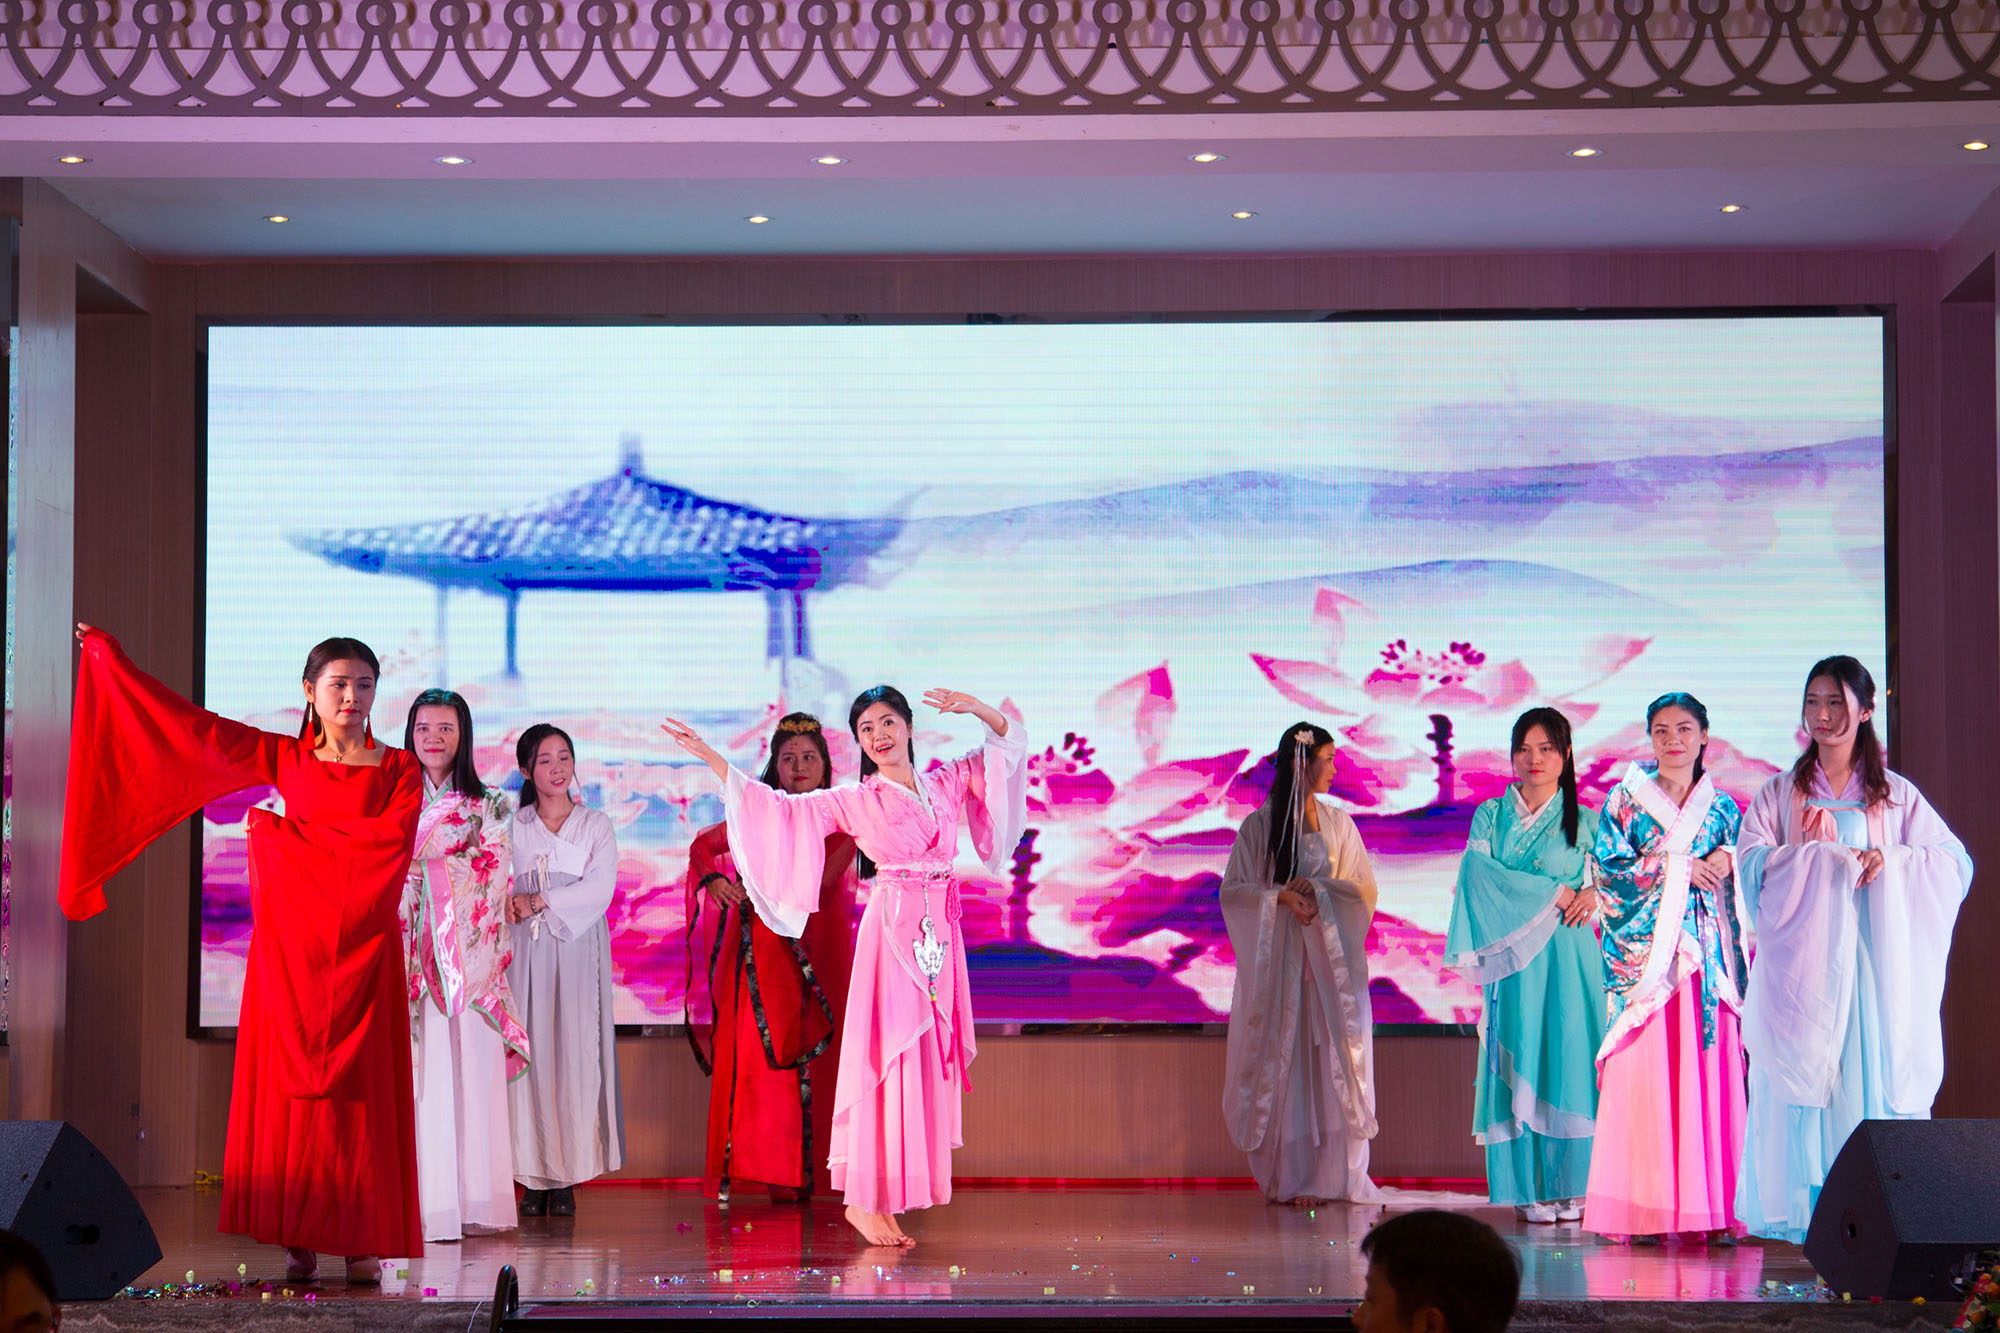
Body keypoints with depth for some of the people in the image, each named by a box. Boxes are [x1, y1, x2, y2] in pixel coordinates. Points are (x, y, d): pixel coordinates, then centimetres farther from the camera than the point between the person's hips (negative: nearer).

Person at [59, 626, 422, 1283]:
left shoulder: (399, 770, 7)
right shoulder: (282, 757, 11)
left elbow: (391, 841, -9)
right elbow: (193, 725, 12)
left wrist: (299, 828, -7)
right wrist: (111, 657, 15)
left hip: (363, 950, -1)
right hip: (289, 948, 1)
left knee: (359, 1090, -4)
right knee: (289, 1086, -3)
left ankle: (361, 1239, -2)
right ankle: (299, 1239, 0)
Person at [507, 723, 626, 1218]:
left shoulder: (596, 826, 9)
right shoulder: (510, 827, 12)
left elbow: (600, 889, -5)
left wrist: (539, 902, -12)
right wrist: (509, 905, -18)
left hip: (577, 953, -1)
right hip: (524, 953, 1)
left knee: (575, 1051, -6)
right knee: (528, 1050, -4)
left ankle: (567, 1179, -4)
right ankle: (532, 1176, -1)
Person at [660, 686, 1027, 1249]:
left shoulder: (945, 783, 12)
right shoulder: (853, 801, 3)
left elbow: (1008, 738, 21)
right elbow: (779, 807, 0)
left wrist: (974, 707, 2)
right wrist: (711, 758, -3)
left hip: (940, 934, 4)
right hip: (892, 930, -4)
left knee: (925, 1061, 3)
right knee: (887, 1059, -8)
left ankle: (885, 1196, 9)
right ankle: (865, 1200, -5)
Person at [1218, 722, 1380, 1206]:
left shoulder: (1338, 822, 8)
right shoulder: (1259, 826, 1)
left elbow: (1365, 888, 3)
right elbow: (1232, 891, -2)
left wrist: (1317, 889, -13)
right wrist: (1282, 896, -17)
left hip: (1332, 961, 2)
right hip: (1279, 961, -2)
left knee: (1334, 1059, -3)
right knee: (1282, 1063, -2)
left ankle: (1334, 1176, 2)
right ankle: (1287, 1178, 4)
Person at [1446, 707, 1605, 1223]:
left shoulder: (1585, 822, 12)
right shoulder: (1489, 816, 12)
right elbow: (1479, 876, -3)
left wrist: (1593, 895, -13)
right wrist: (1550, 894, -8)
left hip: (1569, 962, 0)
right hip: (1513, 960, 0)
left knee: (1568, 1060, -5)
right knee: (1520, 1061, -3)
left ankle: (1570, 1188, 0)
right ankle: (1527, 1190, 0)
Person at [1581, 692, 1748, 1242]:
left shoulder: (1723, 806, 16)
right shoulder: (1625, 799, 8)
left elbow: (1745, 887, 16)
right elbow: (1607, 867, -2)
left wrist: (1728, 862, -5)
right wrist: (1674, 866, -7)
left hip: (1707, 955, 2)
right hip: (1645, 953, -2)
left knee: (1712, 1077, -4)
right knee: (1645, 1074, -8)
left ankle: (1713, 1209, -3)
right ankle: (1646, 1213, -7)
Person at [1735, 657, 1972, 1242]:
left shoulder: (1895, 794, 11)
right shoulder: (1781, 793, 11)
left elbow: (1955, 861, 2)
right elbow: (1752, 863, -3)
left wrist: (1891, 858, -14)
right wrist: (1822, 860, -15)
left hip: (1875, 960, 0)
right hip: (1806, 962, 0)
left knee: (1878, 1076, -6)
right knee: (1805, 1077, -7)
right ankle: (1808, 1210, -7)